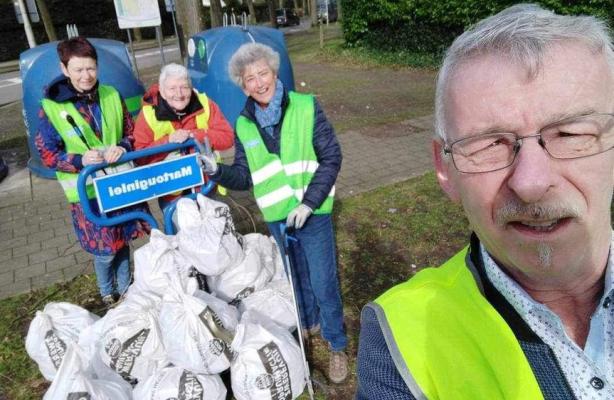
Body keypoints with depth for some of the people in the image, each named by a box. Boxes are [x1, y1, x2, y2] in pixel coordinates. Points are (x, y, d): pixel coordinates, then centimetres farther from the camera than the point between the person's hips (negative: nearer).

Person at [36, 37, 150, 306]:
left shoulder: (111, 95, 0)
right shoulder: (51, 107, -10)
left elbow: (131, 132, 6)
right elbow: (47, 154, -6)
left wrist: (123, 147, -16)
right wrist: (80, 160, -24)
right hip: (87, 191, -3)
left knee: (123, 242, 17)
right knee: (104, 250, 5)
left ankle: (126, 289, 41)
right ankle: (107, 294, 34)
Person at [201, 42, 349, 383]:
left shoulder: (306, 107, -10)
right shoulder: (244, 125, 0)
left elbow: (331, 158, -9)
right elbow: (245, 177, 3)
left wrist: (309, 203, -16)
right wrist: (218, 172, -18)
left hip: (313, 214, -3)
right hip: (276, 218, 3)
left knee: (323, 284, 5)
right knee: (295, 278, 22)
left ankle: (337, 345, 27)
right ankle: (308, 322, 48)